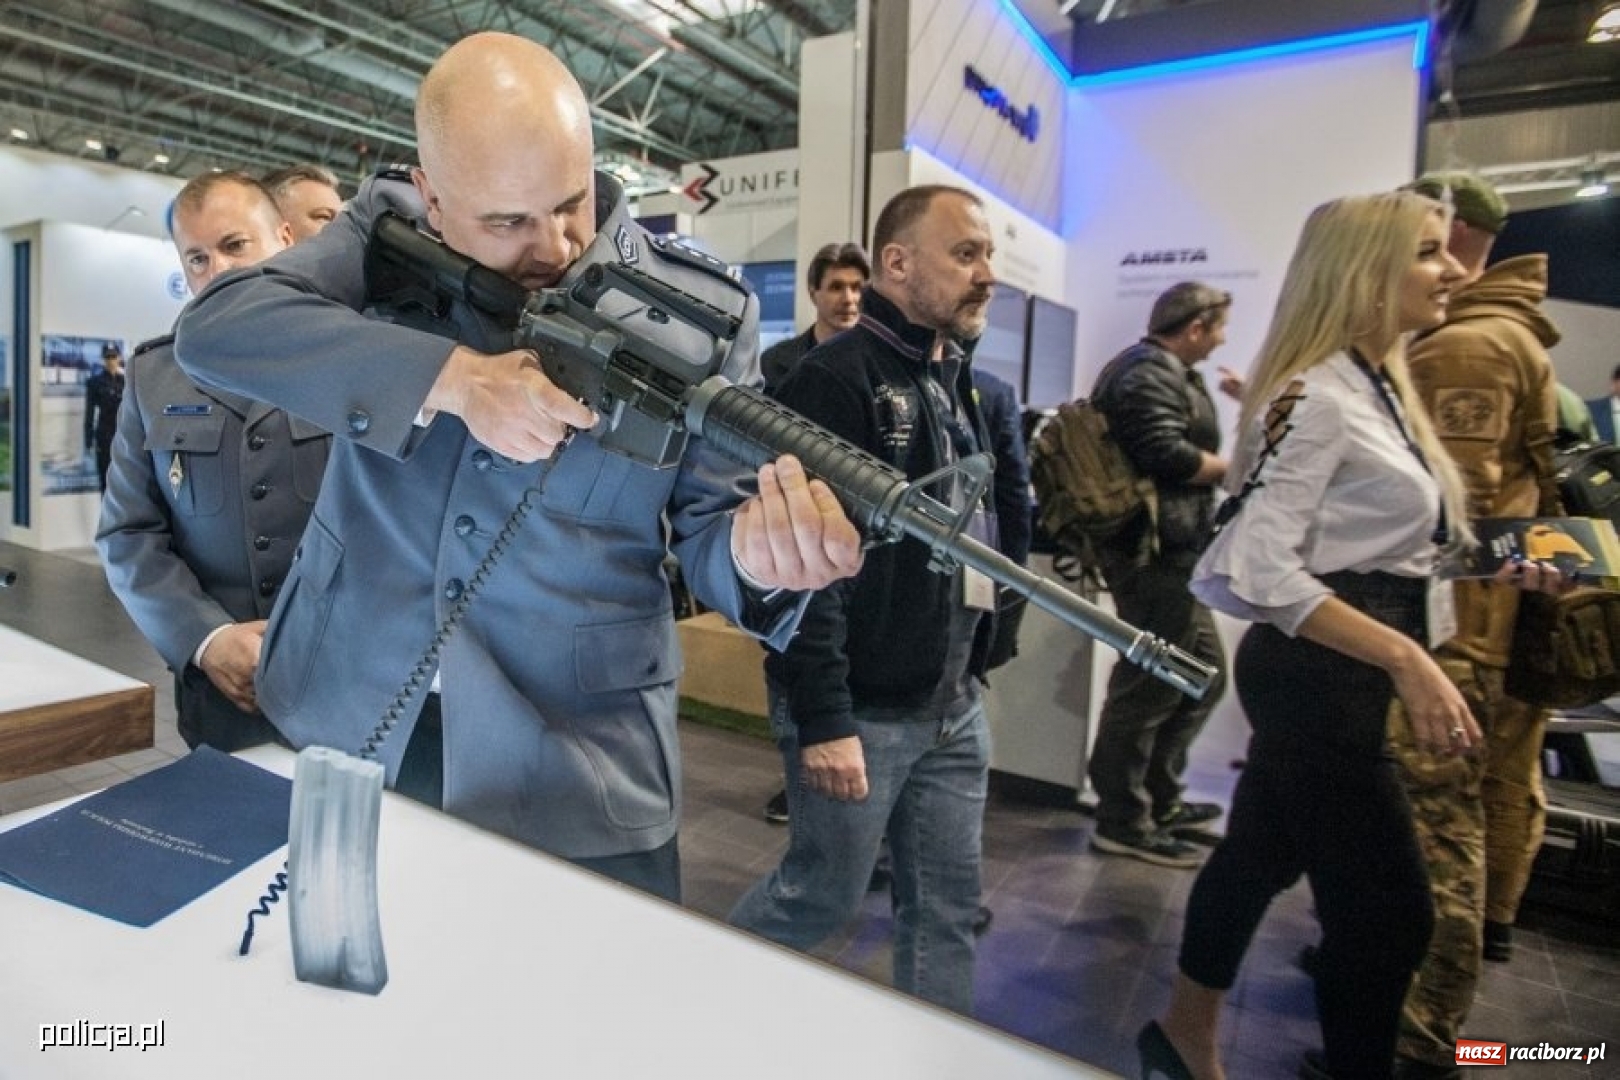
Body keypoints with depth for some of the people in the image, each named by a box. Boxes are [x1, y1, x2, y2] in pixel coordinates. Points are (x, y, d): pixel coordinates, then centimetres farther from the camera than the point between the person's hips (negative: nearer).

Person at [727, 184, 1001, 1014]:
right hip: (861, 711, -7)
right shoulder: (837, 378, -15)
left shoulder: (958, 381, 13)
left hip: (953, 708, 8)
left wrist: (972, 664, 16)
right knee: (825, 895, 10)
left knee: (947, 906, 15)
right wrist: (822, 719, -21)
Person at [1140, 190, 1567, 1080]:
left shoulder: (1381, 387, 13)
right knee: (1390, 907, 2)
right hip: (1316, 674, -10)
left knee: (1261, 854, 19)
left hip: (1346, 673, 10)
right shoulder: (1315, 395, -17)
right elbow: (1260, 568, -25)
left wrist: (1489, 563, 9)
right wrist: (1406, 659, -27)